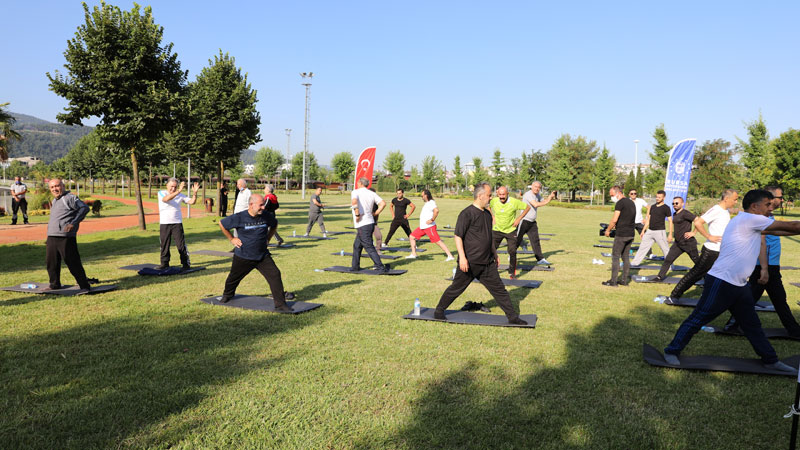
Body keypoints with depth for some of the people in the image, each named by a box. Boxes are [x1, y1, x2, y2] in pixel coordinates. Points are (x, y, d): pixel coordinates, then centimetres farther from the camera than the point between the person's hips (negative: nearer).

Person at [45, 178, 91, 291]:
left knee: (73, 263, -7)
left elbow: (84, 208, -19)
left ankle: (84, 286, -1)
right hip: (51, 238, 9)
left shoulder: (70, 198, -8)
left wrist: (73, 223, -24)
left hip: (65, 238, -9)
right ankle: (55, 284, 29)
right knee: (51, 263, 14)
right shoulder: (54, 200, 21)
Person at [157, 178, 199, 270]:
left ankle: (186, 263, 3)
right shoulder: (161, 193, -2)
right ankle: (164, 264, 19)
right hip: (164, 224, 0)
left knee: (181, 244, -4)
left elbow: (192, 202, 2)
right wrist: (178, 191, -37)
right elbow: (166, 199, -25)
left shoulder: (180, 195, 6)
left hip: (177, 223, 1)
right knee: (164, 245, 7)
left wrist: (194, 193, -16)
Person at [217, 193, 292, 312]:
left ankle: (280, 304, -5)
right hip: (243, 257, -2)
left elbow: (274, 224, 17)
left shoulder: (267, 216, -7)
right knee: (233, 278, 18)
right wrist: (231, 239, 1)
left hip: (263, 256, 2)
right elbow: (222, 224, -1)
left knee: (275, 275, -12)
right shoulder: (239, 218, -16)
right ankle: (227, 295, 51)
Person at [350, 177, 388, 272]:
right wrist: (375, 214, 6)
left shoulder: (355, 192, -6)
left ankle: (381, 267, -6)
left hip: (362, 225, -7)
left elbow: (354, 201, -28)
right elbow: (383, 203, 1)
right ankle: (355, 266, 27)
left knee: (369, 247, -4)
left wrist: (357, 215, -18)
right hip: (370, 222, 7)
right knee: (357, 245, 20)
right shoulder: (372, 193, 11)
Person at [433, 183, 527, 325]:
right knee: (456, 288, 6)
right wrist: (462, 257, -22)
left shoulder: (487, 214, 12)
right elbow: (458, 236, -16)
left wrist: (494, 253, 25)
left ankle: (513, 317, 17)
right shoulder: (467, 214, -14)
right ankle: (439, 311, 24)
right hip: (470, 263, -7)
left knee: (499, 289, 9)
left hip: (487, 262, 7)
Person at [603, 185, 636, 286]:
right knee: (626, 256, 13)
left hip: (621, 234, -8)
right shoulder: (631, 202, 15)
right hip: (631, 234, 8)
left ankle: (613, 281, -1)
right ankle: (625, 280, 16)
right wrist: (616, 226, 21)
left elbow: (614, 220, -17)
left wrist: (608, 230, -5)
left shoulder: (620, 203, -12)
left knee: (615, 256, -2)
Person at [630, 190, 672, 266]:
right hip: (650, 231, 6)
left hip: (660, 231, -6)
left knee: (665, 249, -3)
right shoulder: (652, 207, 13)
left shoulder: (666, 208, -6)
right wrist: (643, 231, 16)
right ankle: (635, 263, 13)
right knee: (643, 247, 8)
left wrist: (670, 234, -13)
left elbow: (670, 221, -7)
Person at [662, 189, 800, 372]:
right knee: (698, 319, -2)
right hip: (721, 283, -10)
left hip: (740, 285, 10)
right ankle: (672, 351, 8)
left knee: (752, 324, 19)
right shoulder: (750, 218, -13)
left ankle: (770, 360, 31)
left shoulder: (752, 224, 16)